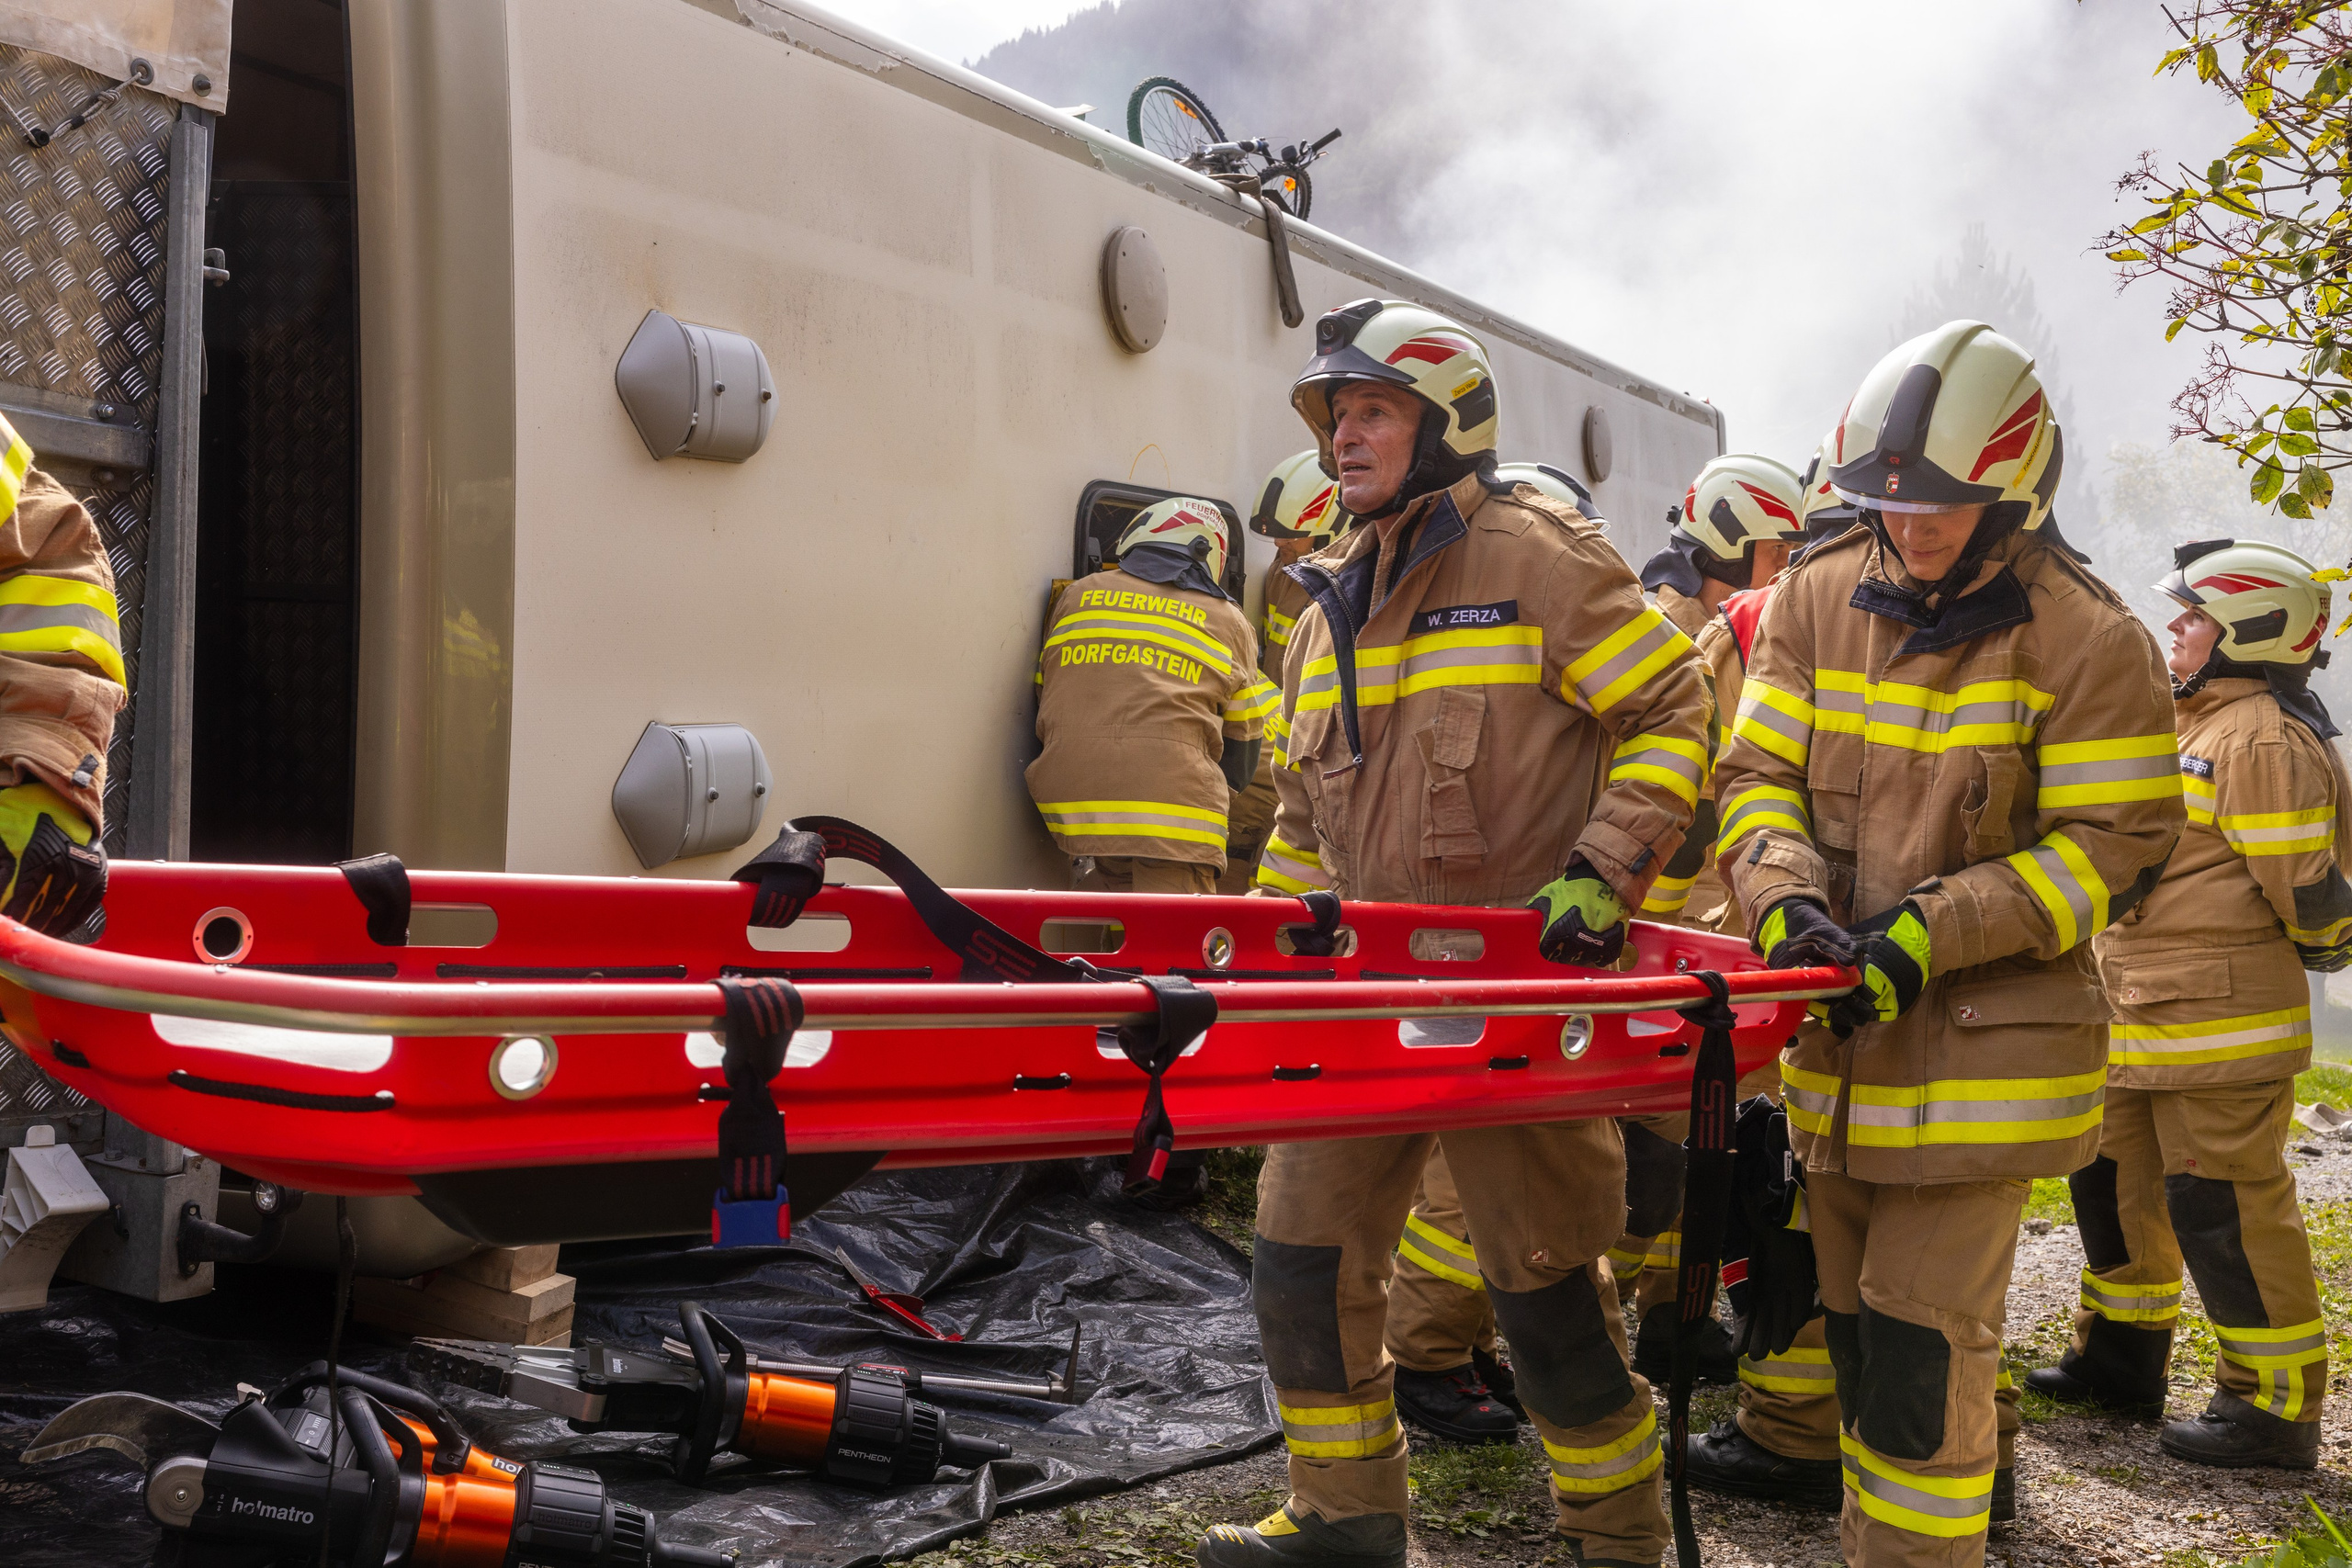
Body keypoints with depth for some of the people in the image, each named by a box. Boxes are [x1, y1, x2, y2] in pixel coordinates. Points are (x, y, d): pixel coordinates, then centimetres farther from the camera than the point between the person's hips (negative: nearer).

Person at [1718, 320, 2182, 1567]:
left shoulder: (2087, 639, -10)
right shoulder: (1815, 601, 2)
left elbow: (2113, 846, -10)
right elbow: (1758, 774, 2)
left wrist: (1932, 933, -20)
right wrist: (1787, 904, -17)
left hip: (1985, 1042, -5)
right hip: (1837, 1032, 5)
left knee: (1924, 1336, -4)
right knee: (1854, 1319, 17)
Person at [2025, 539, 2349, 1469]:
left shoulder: (2263, 740, -17)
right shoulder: (2199, 728, 17)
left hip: (2223, 1026, -11)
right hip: (2145, 1025, 11)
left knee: (2226, 1210, -4)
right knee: (2117, 1179, 18)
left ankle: (2277, 1406, 8)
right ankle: (2122, 1357, 32)